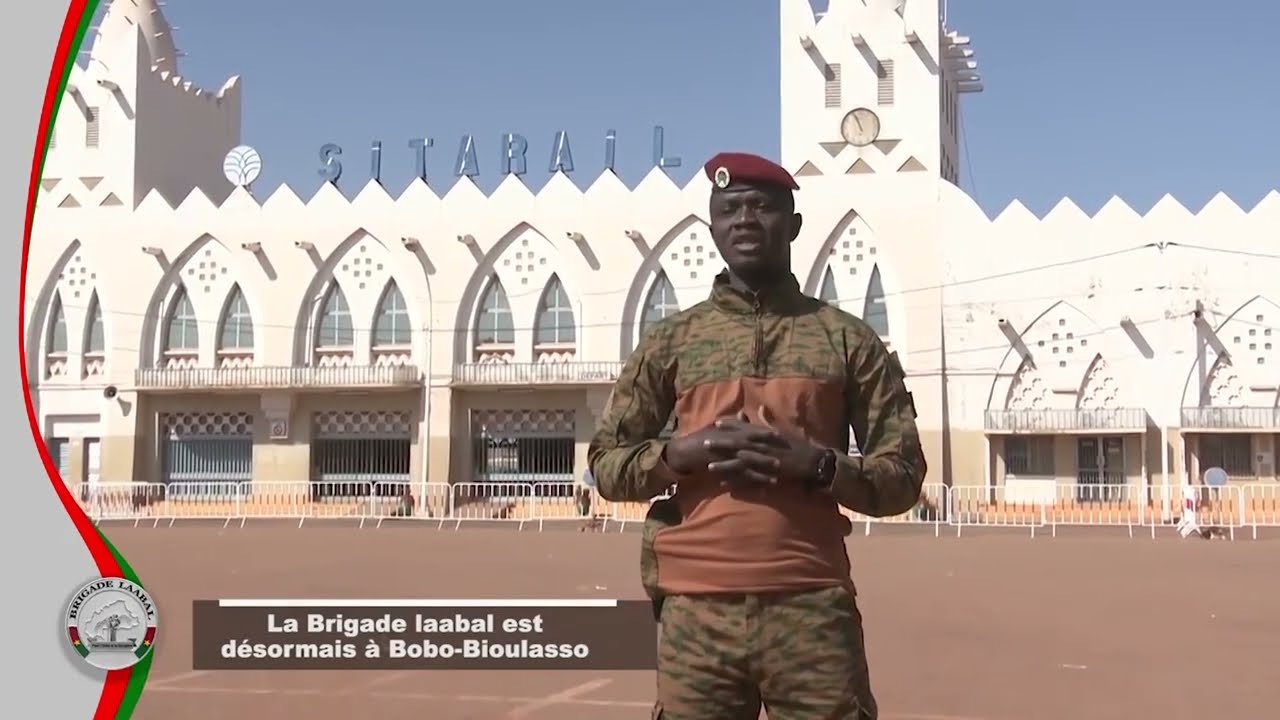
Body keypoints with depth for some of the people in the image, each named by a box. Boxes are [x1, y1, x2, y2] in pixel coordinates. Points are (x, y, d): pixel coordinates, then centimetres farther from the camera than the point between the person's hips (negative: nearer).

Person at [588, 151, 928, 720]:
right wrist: (681, 451, -9)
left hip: (814, 609, 0)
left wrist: (816, 464, -12)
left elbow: (903, 478, 6)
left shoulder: (849, 339, 9)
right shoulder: (671, 340, 11)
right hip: (697, 612, 1)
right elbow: (606, 466, 10)